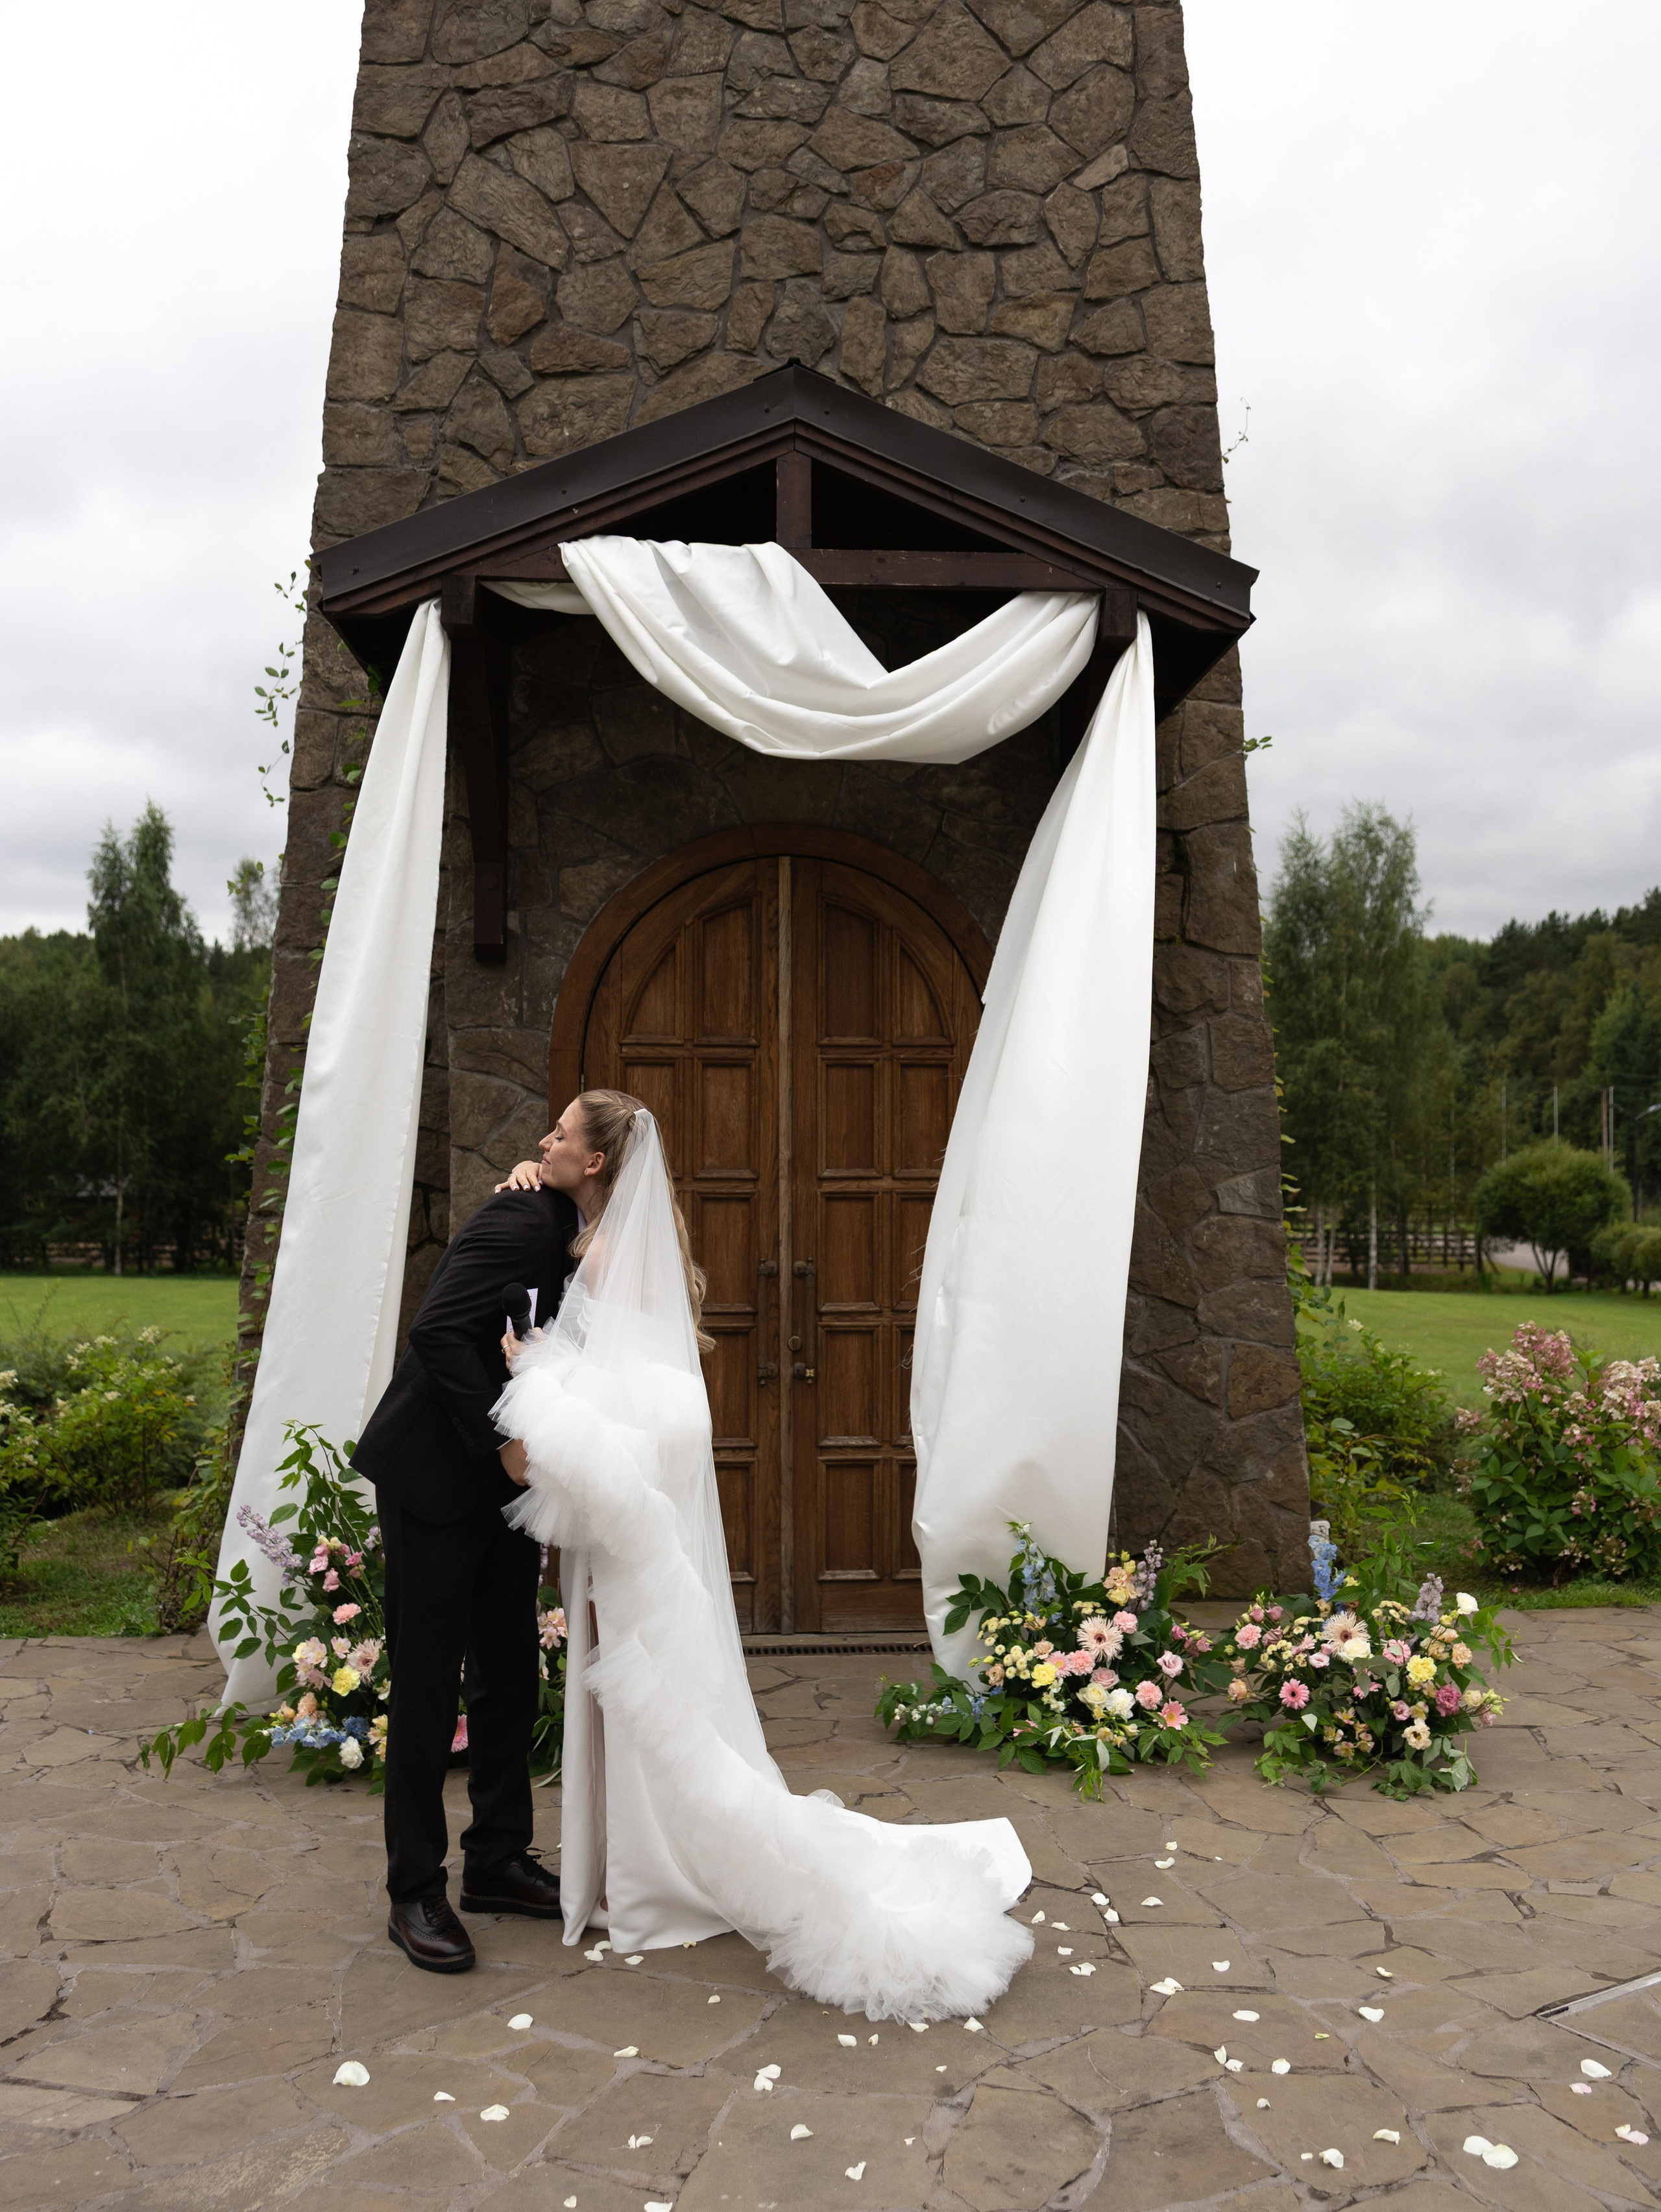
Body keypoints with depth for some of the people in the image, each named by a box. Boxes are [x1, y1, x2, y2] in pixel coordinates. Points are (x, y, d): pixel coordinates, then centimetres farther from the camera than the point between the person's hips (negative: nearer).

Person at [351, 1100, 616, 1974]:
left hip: (500, 1479, 8)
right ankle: (415, 1892, 14)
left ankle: (498, 1862, 27)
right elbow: (438, 1330, -25)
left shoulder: (575, 1235, 6)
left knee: (510, 1677, 13)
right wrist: (505, 1440, -25)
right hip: (434, 1474, -8)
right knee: (427, 1684, 2)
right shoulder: (524, 1220, -18)